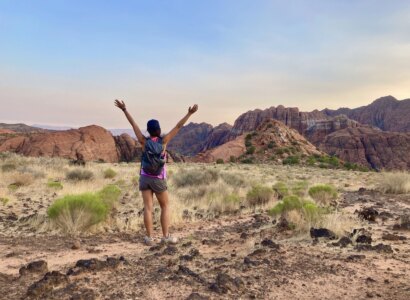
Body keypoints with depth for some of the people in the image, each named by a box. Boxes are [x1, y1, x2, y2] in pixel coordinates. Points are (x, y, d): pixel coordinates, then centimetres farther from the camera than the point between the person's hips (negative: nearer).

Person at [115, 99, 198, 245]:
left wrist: (124, 109, 2)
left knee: (148, 207, 2)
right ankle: (166, 236, 7)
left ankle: (149, 237, 2)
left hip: (145, 178, 2)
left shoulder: (144, 141, -9)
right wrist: (189, 113, -7)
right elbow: (178, 126, -11)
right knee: (165, 206, 11)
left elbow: (134, 124, -4)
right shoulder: (163, 141, -13)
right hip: (158, 180, -2)